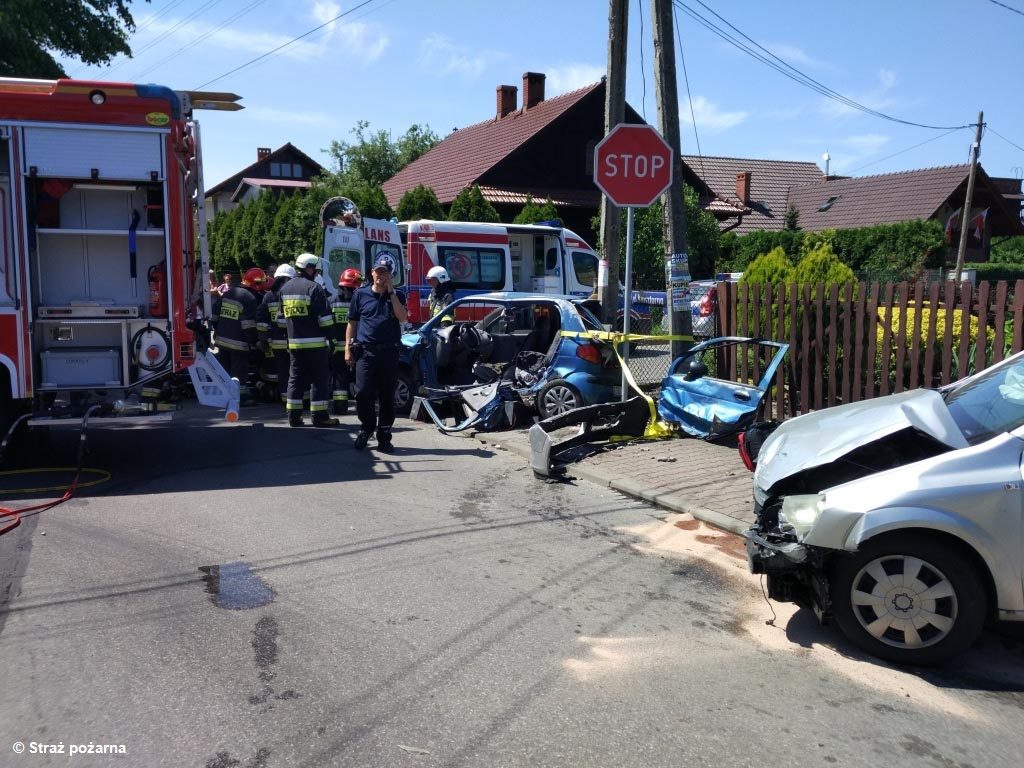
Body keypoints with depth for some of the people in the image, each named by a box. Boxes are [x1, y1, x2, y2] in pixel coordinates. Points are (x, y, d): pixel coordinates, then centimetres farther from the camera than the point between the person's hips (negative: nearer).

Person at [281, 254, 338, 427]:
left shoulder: (285, 288, 12)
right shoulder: (313, 288, -10)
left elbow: (282, 317, 17)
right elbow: (325, 317, -14)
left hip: (294, 342, 7)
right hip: (314, 342, -6)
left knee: (295, 378, 11)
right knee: (319, 379, -1)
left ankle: (294, 416, 11)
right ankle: (320, 416, -1)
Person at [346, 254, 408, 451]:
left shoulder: (397, 296, 10)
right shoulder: (361, 294, 9)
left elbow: (403, 318, -7)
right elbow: (352, 323, 11)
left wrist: (391, 292, -6)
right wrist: (348, 349, 3)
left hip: (389, 352, 1)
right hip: (365, 352, -1)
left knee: (387, 397, 5)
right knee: (363, 394, -6)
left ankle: (384, 437, 13)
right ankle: (365, 429, 14)